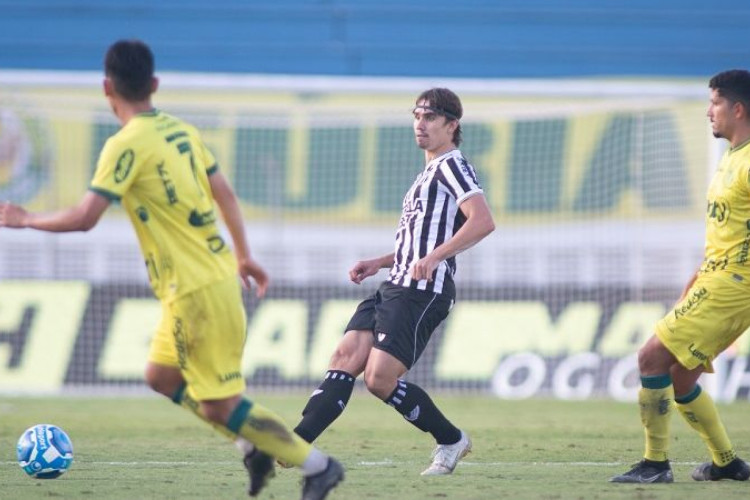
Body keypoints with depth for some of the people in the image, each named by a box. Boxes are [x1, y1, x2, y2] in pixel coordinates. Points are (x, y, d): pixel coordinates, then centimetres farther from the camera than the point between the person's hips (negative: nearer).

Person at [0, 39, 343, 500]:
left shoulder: (127, 145, -17)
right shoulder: (181, 130, 7)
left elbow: (84, 218, -20)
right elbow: (225, 194, 15)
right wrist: (243, 254, 26)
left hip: (196, 290, -9)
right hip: (216, 272, 9)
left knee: (219, 404, 0)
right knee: (163, 376, 22)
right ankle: (254, 446, 21)